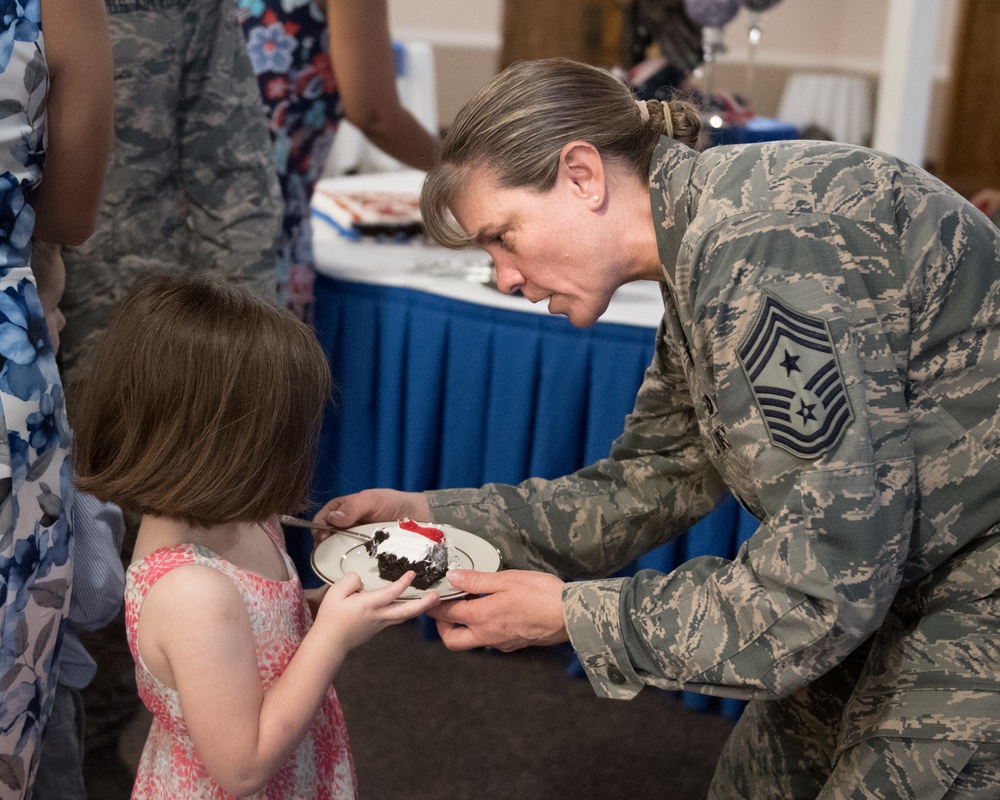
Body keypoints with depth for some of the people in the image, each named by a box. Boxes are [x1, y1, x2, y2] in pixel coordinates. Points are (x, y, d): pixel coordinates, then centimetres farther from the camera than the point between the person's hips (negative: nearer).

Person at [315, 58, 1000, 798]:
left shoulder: (758, 248, -27)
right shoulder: (701, 248, 4)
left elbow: (822, 584, -27)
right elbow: (648, 487, 8)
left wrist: (571, 614, -17)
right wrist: (433, 516, -1)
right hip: (900, 571, 9)